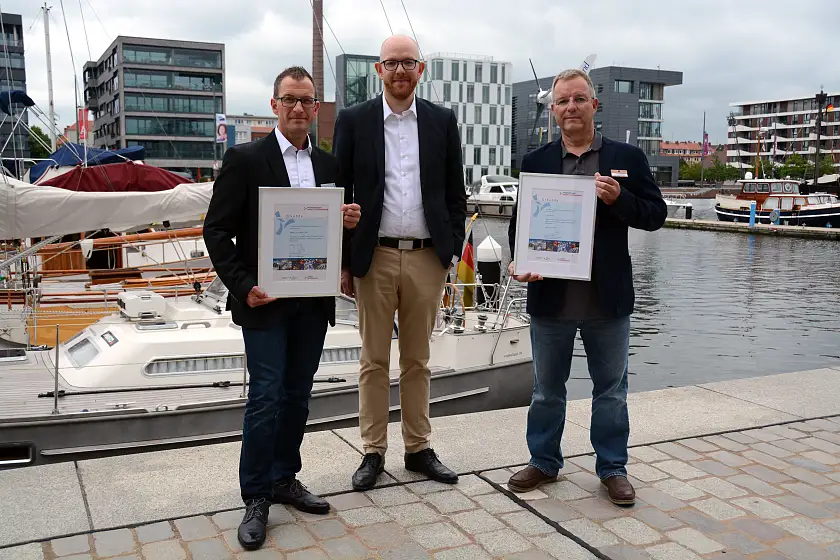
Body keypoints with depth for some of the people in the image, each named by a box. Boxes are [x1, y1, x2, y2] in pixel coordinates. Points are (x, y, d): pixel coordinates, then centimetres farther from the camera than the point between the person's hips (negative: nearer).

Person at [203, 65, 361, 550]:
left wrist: (349, 221, -6)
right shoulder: (245, 159, -4)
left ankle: (284, 479, 28)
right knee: (266, 398, -4)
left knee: (297, 396, 12)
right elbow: (217, 231, -6)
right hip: (264, 301, -5)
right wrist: (243, 286, -15)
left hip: (314, 300, 5)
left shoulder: (328, 164, 11)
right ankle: (256, 498, 9)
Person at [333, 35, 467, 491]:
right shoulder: (354, 120, 2)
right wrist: (344, 260, -2)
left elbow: (455, 192, 10)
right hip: (375, 256, -1)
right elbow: (340, 193, 1)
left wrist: (453, 249, 3)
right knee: (374, 360, 7)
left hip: (427, 257, 1)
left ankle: (418, 449, 23)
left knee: (417, 360, 11)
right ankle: (373, 451, 18)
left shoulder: (442, 121, 7)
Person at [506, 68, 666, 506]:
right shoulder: (535, 162, 5)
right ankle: (544, 462, 31)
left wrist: (618, 199, -17)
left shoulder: (627, 157, 3)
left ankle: (612, 468, 27)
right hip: (551, 297, 1)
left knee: (611, 389, 11)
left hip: (608, 299, -1)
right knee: (546, 388, 14)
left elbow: (656, 215, 1)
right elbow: (519, 222, 5)